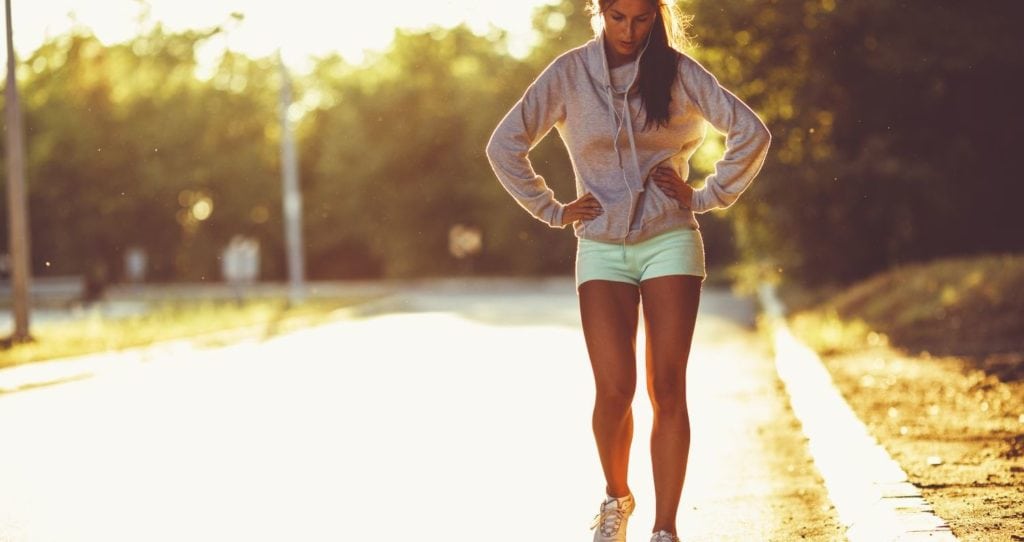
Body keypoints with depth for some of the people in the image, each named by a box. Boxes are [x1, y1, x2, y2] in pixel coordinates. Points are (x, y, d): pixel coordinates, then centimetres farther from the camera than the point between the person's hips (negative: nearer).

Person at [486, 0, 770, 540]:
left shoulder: (677, 71, 0)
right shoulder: (569, 74, 0)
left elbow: (751, 132, -1)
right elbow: (504, 145, 5)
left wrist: (705, 196, -2)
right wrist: (553, 211, 4)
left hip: (671, 243, 0)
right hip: (602, 250, 0)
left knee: (667, 388, -5)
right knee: (614, 390, -8)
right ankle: (616, 497, 21)